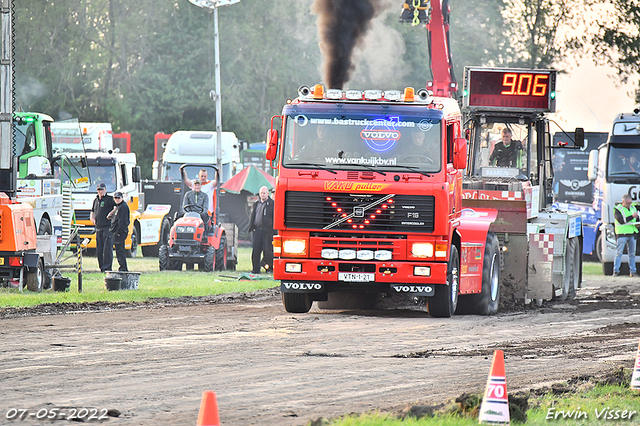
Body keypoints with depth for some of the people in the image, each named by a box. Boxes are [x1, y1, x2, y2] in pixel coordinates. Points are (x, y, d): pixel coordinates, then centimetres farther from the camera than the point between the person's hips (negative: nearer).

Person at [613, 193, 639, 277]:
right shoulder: (618, 209, -3)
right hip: (621, 234, -5)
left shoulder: (633, 208, 16)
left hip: (632, 234, 5)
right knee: (619, 253, -7)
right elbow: (621, 220, -16)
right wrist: (632, 217, -21)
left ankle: (632, 271, 9)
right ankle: (616, 271, -5)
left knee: (632, 253, 5)